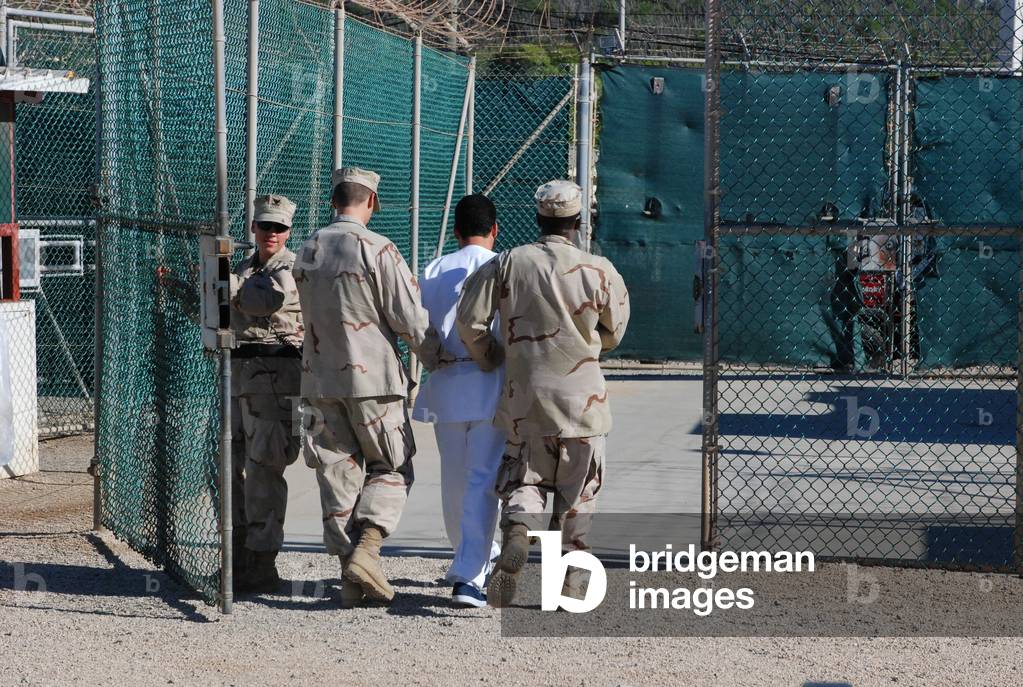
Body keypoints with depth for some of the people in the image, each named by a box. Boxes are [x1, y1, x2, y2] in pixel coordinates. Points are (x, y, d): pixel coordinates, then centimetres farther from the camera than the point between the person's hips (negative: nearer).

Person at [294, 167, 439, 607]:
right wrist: (436, 358, 4)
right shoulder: (377, 250, -11)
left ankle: (351, 578, 7)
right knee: (390, 469, 7)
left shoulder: (307, 252, 7)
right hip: (372, 377, -5)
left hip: (320, 380, 5)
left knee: (338, 474, 8)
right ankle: (365, 549, -13)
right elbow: (411, 320, -10)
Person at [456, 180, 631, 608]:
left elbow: (469, 320, -4)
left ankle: (516, 534, -17)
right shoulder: (599, 271, -6)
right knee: (576, 493, 11)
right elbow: (613, 334, 6)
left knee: (523, 479, 13)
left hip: (523, 397, 1)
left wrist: (491, 360, 13)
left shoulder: (506, 264, -2)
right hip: (580, 398, -1)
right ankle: (568, 580, 10)